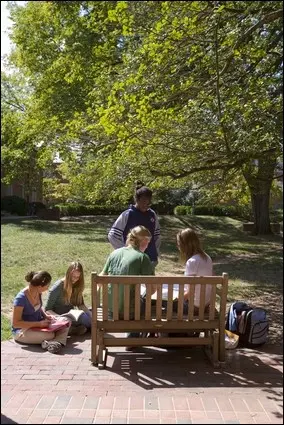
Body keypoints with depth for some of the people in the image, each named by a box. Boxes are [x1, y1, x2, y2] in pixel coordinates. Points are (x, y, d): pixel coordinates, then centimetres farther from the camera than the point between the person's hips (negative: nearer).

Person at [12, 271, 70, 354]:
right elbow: (15, 323, -23)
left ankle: (58, 342, -35)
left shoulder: (38, 292, -3)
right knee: (50, 335, -36)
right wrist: (39, 324, -24)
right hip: (22, 330, -8)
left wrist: (45, 315, -3)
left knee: (66, 322, -14)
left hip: (39, 324, 8)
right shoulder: (21, 298, -25)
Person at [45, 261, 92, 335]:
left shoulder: (77, 286, 5)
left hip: (71, 316, 7)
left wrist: (90, 314, -15)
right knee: (81, 315, -32)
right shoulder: (58, 286, -12)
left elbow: (80, 305, 4)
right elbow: (47, 310, -10)